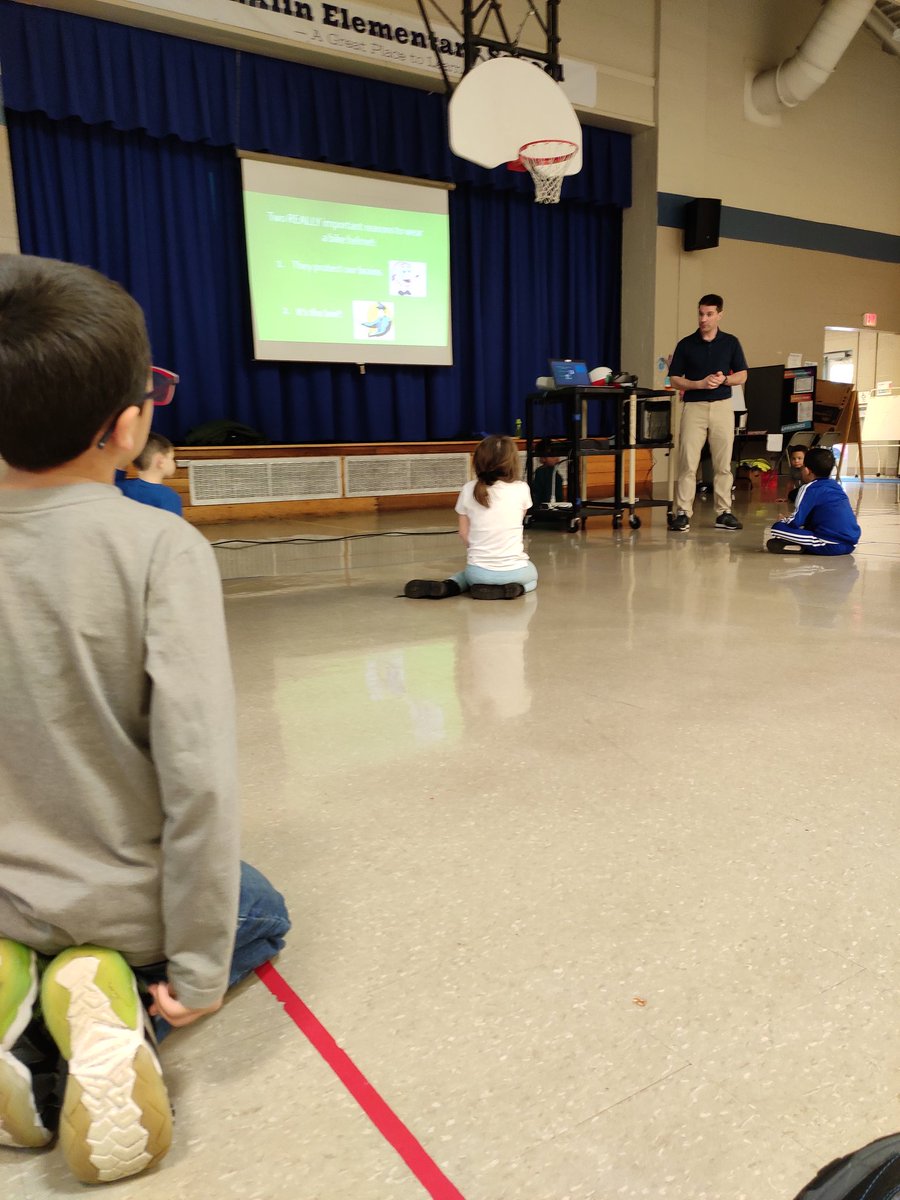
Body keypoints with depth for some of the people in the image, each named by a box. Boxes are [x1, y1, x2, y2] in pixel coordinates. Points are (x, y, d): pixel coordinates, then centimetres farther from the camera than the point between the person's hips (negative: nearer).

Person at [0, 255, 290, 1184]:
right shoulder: (159, 546, -23)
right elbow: (198, 775, -27)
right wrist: (198, 969, -14)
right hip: (121, 901, -5)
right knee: (260, 916, 29)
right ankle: (119, 1000, -2)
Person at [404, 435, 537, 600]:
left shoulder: (469, 490, -3)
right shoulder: (521, 489, -6)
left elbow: (464, 533, 4)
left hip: (480, 571, 2)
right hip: (513, 571, -1)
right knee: (531, 576, 34)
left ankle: (446, 587, 5)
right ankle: (511, 589, 1)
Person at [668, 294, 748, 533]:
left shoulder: (730, 342, 7)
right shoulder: (686, 344, 3)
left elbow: (742, 375, 10)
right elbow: (675, 379, 2)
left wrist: (724, 379, -10)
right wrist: (700, 383, -13)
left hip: (722, 406, 2)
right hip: (693, 406, -1)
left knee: (723, 464, 4)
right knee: (687, 463, -6)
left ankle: (724, 513, 11)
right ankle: (682, 513, -2)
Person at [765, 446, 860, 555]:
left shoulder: (809, 489, -5)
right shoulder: (835, 485, 18)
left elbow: (796, 521, -8)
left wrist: (783, 521, 14)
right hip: (850, 544, 8)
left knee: (777, 528, -7)